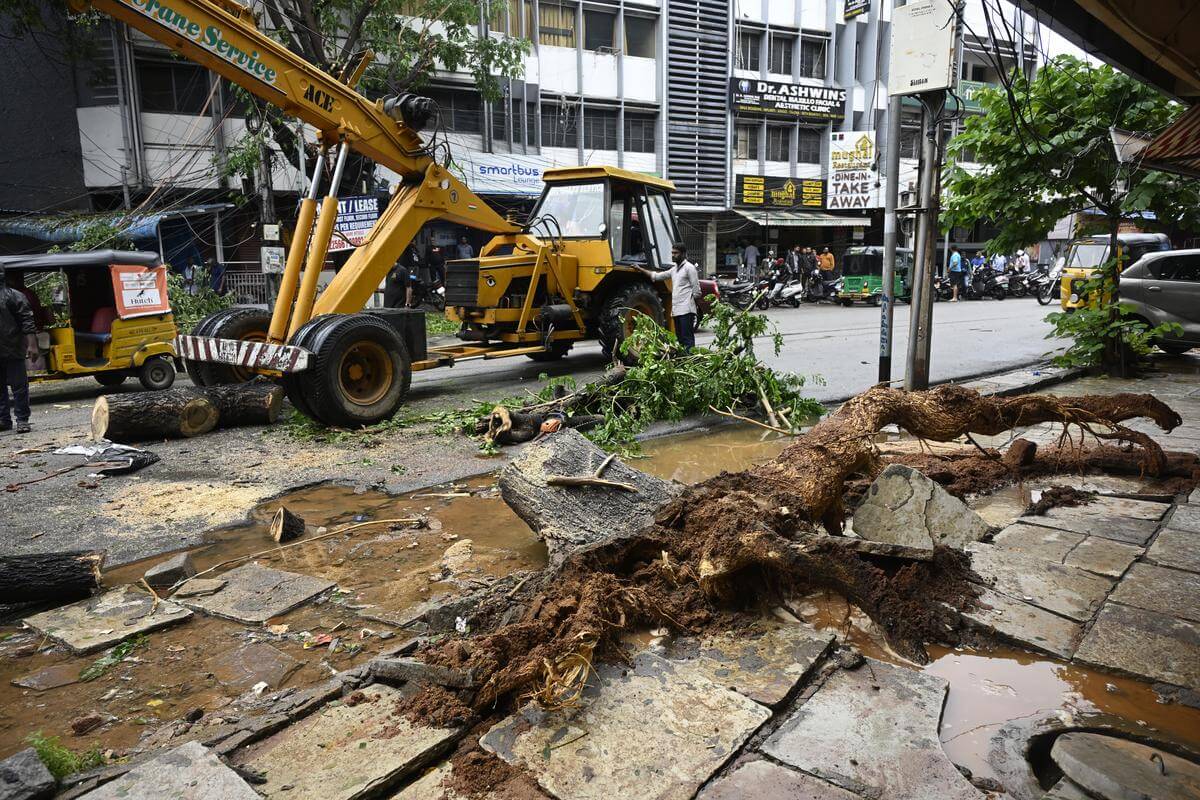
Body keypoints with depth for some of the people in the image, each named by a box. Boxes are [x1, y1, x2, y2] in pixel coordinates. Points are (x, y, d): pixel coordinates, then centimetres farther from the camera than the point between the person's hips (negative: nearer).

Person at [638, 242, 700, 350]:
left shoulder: (689, 267, -4)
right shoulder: (674, 269, 20)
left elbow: (696, 290, -7)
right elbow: (657, 276, 24)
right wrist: (641, 269, 21)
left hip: (686, 310, -8)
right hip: (676, 311, 8)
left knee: (687, 338, -11)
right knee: (680, 338, 10)